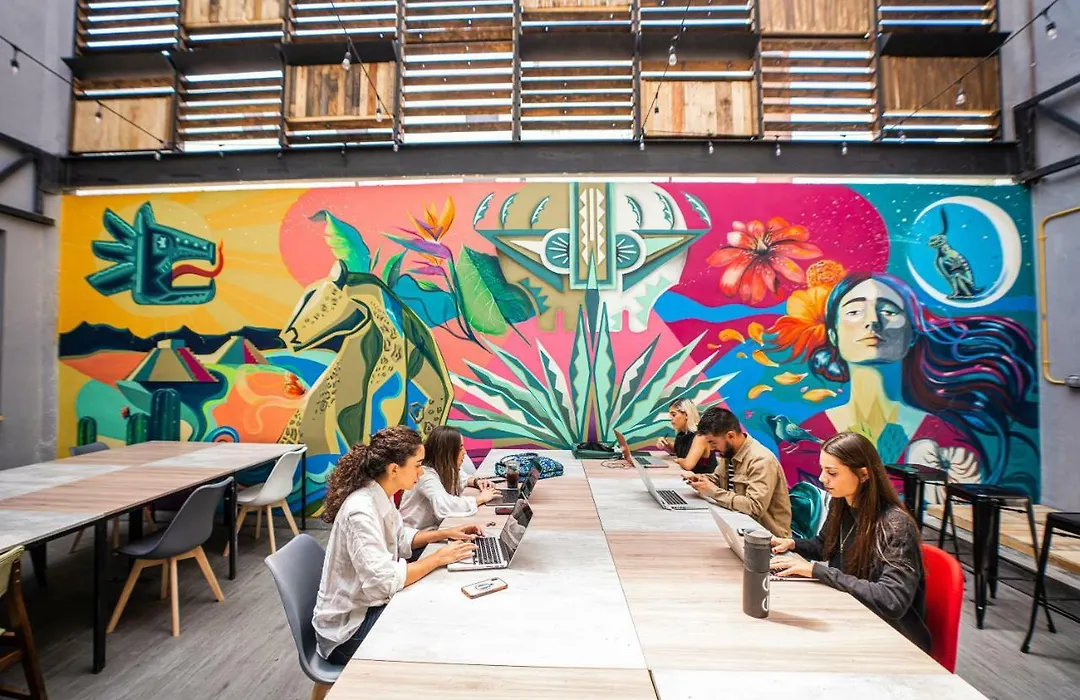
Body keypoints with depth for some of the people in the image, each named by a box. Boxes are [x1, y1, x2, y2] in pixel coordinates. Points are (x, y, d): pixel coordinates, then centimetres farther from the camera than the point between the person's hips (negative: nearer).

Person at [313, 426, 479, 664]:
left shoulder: (380, 496, -2)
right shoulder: (362, 512, -30)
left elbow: (399, 538, 14)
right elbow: (383, 582, -34)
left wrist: (446, 533, 3)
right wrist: (438, 558, -24)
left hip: (368, 604, 8)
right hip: (349, 627, -8)